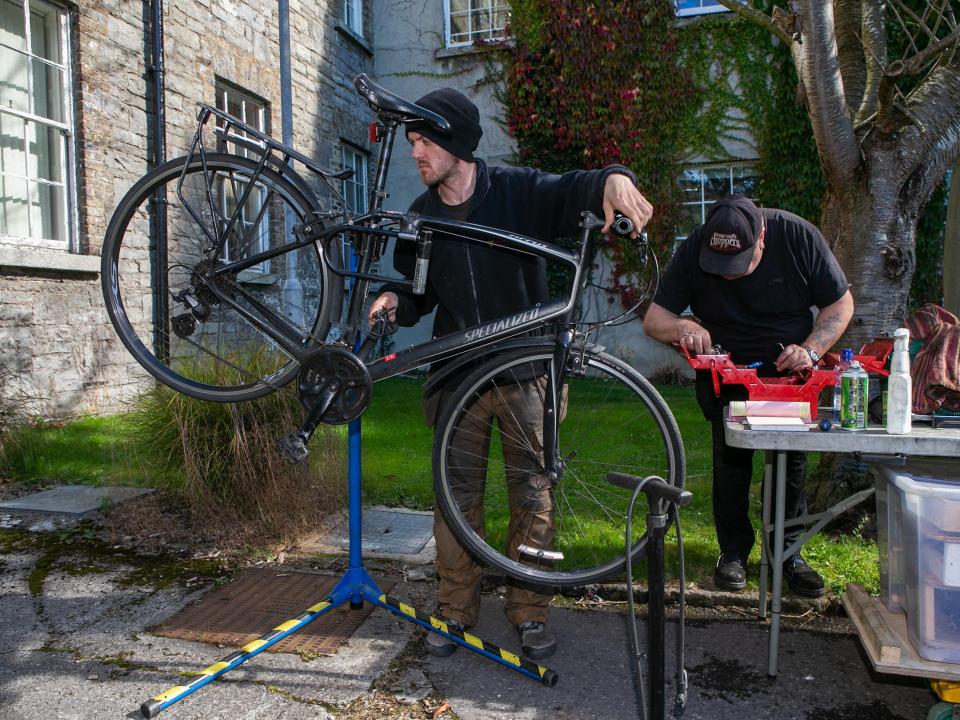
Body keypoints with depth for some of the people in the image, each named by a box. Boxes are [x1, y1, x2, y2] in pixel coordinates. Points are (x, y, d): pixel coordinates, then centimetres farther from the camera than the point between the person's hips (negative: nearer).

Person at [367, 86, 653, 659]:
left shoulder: (517, 191, -3)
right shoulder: (422, 217, 8)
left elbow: (569, 192, -20)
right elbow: (420, 295, 12)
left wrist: (611, 178, -42)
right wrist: (395, 300, -10)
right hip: (458, 372, 3)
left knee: (533, 492, 2)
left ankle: (530, 612, 18)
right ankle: (457, 607, 21)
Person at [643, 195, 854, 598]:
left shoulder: (797, 236, -16)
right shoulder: (693, 252, -16)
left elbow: (841, 303, -7)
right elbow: (653, 318, -14)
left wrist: (811, 350, -23)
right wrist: (683, 327, -36)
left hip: (790, 368, 1)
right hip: (726, 370, 0)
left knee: (792, 457, -1)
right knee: (730, 456, -7)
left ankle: (787, 552, 15)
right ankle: (733, 551, 9)